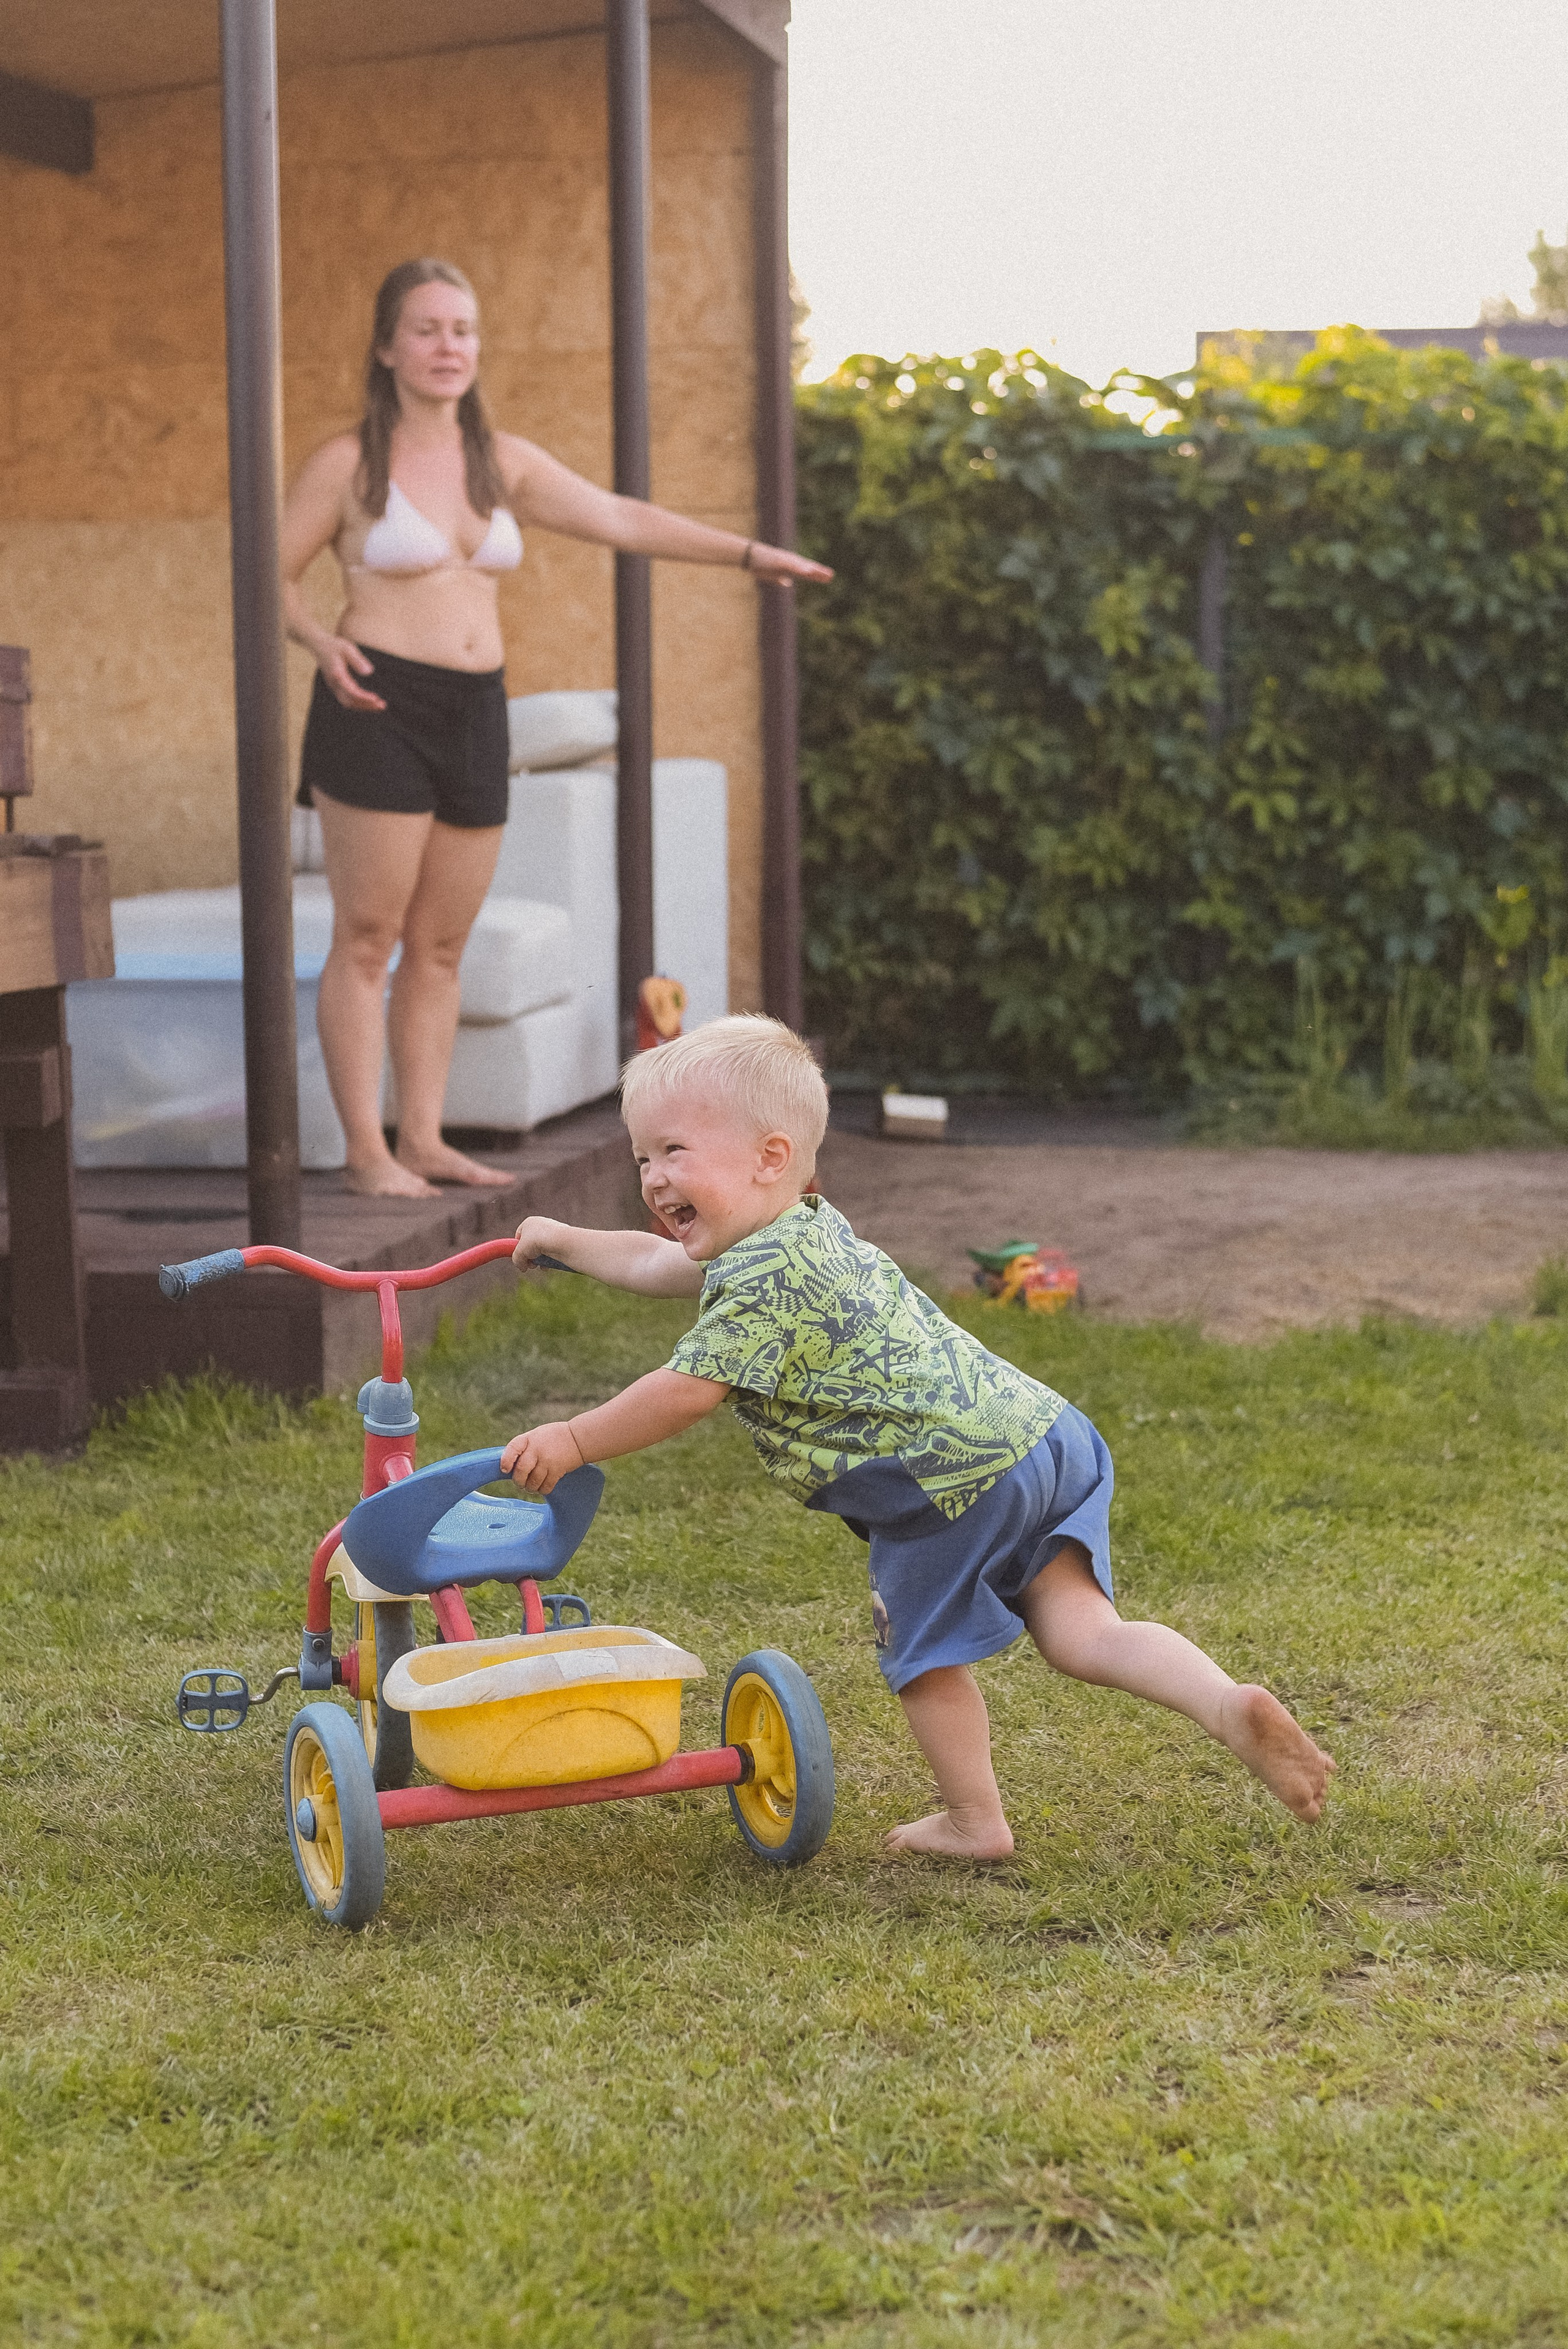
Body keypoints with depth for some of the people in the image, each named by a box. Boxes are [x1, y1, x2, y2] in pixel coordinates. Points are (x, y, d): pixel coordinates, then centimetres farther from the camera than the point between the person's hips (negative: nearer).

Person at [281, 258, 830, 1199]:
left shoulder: (503, 462, 11)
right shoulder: (348, 464, -3)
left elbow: (619, 518, 13)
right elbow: (273, 576, 2)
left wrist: (750, 552, 11)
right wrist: (323, 643, -16)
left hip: (476, 715, 6)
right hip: (377, 708, -5)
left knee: (443, 946, 8)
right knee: (367, 940, -5)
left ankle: (423, 1139, 14)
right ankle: (367, 1151, -1)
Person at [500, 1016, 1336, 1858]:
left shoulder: (764, 1280, -14)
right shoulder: (802, 1230, 19)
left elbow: (684, 1391, -11)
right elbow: (661, 1263, 35)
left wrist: (572, 1441, 1)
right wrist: (560, 1240, 44)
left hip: (955, 1473, -9)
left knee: (923, 1648, 12)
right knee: (1079, 1633, 4)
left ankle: (974, 1821, 23)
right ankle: (1230, 1705, -14)